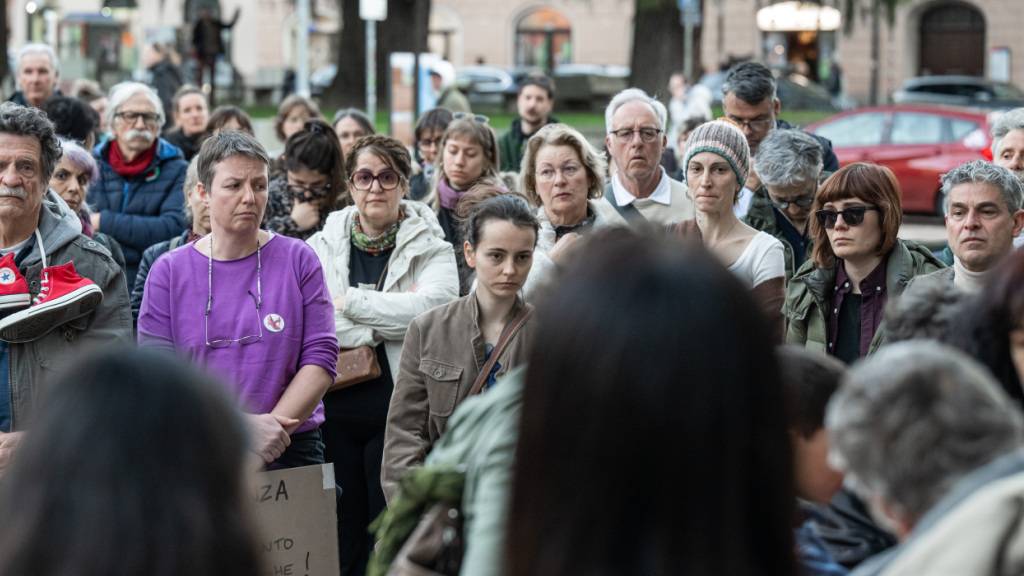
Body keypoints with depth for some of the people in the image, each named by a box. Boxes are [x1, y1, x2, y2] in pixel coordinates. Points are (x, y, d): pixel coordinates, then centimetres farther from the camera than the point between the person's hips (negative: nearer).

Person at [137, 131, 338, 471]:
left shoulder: (298, 260, 3)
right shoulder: (169, 272, 3)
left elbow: (320, 358, -1)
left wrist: (273, 425, -15)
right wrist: (240, 427, -15)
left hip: (289, 451, 0)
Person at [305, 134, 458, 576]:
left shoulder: (428, 245, 4)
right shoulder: (322, 246, 8)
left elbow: (437, 303, -16)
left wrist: (351, 303, -12)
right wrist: (389, 320, -15)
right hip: (335, 411, 2)